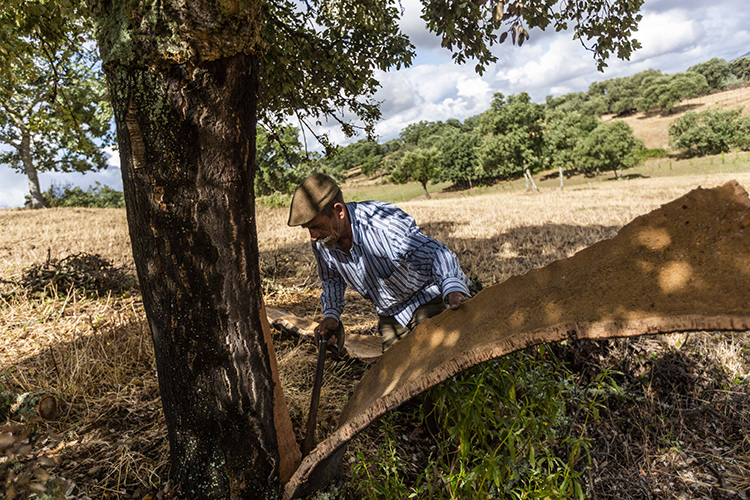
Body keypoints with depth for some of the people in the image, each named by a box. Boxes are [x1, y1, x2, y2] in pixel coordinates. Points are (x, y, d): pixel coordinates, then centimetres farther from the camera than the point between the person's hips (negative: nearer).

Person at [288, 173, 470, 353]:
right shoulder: (320, 243, -12)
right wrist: (331, 314, -7)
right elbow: (332, 279, 8)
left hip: (427, 303, -5)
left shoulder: (386, 221, -33)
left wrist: (452, 289, -45)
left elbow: (436, 252, -28)